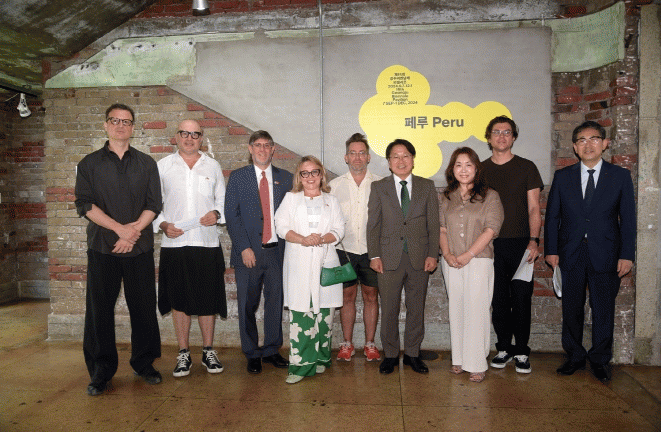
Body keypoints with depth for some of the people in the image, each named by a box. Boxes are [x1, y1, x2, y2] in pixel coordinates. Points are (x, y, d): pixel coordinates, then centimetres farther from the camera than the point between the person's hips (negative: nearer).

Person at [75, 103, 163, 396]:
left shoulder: (146, 164, 11)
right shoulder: (90, 164, 9)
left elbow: (154, 204, 4)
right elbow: (85, 204, -2)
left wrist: (133, 231, -10)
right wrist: (120, 228, -13)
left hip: (140, 248, 1)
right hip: (101, 247, 0)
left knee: (144, 306, 3)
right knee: (99, 309, 3)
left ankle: (144, 364, 19)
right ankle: (101, 372, 16)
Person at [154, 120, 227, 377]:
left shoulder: (213, 166, 12)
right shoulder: (163, 166, 9)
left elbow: (223, 199, 14)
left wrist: (216, 214, -7)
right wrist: (163, 225, -8)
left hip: (207, 242, 1)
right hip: (174, 243, 0)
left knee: (208, 299, 5)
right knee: (179, 300, 6)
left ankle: (208, 351, 21)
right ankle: (183, 354, 20)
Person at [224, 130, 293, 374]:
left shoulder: (285, 178, 9)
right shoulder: (237, 177, 4)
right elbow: (231, 215, -1)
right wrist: (244, 248, -9)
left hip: (278, 251, 2)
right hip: (249, 253, -1)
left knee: (275, 303, 9)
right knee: (248, 306, 6)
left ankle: (271, 350, 26)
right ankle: (252, 354, 23)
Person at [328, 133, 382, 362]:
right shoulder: (334, 185, 4)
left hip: (371, 250, 0)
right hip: (345, 250, 0)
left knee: (371, 296, 7)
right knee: (348, 296, 8)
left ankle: (369, 343, 20)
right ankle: (347, 344, 20)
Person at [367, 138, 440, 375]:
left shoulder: (427, 186, 8)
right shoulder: (378, 187, 6)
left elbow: (434, 224, 6)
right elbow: (373, 225, 4)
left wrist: (433, 255, -2)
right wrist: (374, 255, -4)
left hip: (420, 258, 1)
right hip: (389, 258, -1)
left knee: (416, 309, 9)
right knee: (389, 309, 6)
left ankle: (412, 353, 25)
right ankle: (390, 355, 22)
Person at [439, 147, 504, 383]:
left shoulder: (490, 196, 1)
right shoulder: (446, 198, 12)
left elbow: (490, 230, -7)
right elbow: (442, 229, 10)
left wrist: (468, 255, -13)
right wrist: (447, 254, -6)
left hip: (478, 261, -3)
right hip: (452, 264, 4)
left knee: (476, 310, -4)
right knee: (456, 310, 8)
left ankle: (477, 364, 7)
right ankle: (459, 359, 19)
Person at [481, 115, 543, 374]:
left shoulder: (526, 168, 6)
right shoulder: (480, 170, 10)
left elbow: (534, 209, 3)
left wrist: (533, 240, -10)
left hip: (520, 244, -1)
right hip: (491, 245, 2)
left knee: (521, 299, 0)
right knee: (498, 299, 6)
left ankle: (522, 352, 14)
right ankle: (504, 348, 20)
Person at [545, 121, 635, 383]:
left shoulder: (620, 176, 4)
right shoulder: (562, 177, 6)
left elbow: (628, 218, 3)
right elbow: (552, 216, 6)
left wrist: (627, 255, -3)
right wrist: (551, 250, 0)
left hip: (605, 255, -1)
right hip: (570, 255, 1)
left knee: (603, 310, 6)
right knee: (571, 310, 9)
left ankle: (599, 360, 23)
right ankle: (575, 357, 25)